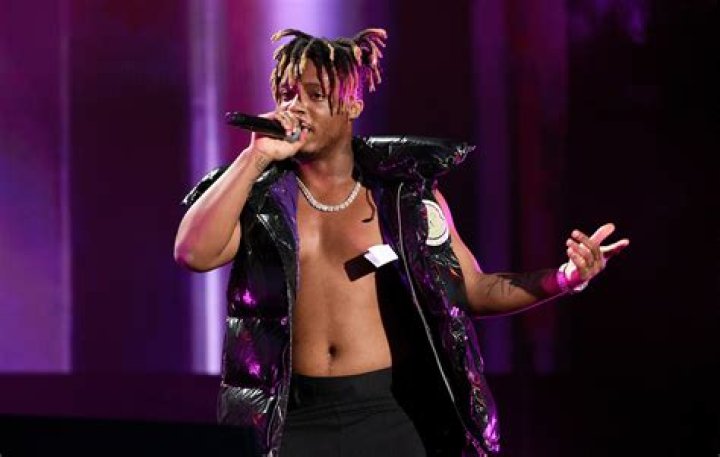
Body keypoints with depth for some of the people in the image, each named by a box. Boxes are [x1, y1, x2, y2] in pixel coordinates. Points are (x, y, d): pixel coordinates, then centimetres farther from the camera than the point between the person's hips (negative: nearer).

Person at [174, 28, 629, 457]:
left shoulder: (404, 190, 5)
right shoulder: (259, 193, 5)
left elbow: (473, 288, 8)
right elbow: (194, 253, -12)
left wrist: (561, 279, -7)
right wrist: (256, 157, -12)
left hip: (389, 415, 0)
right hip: (291, 420, 0)